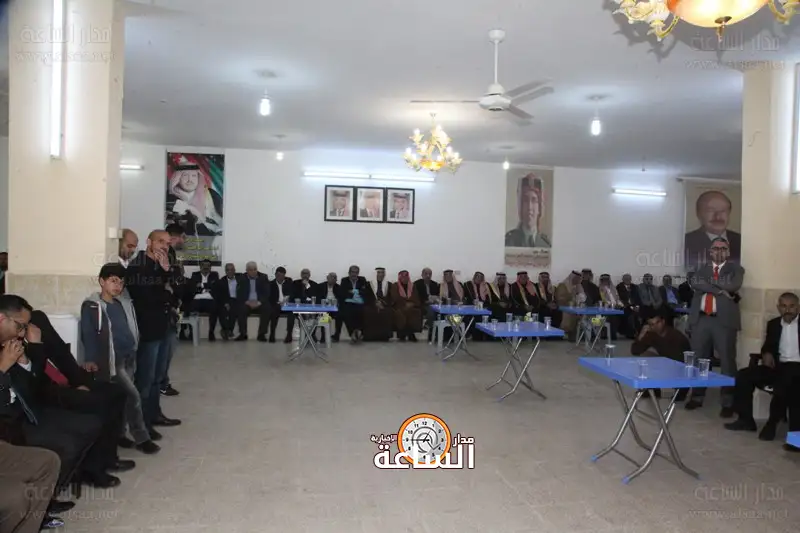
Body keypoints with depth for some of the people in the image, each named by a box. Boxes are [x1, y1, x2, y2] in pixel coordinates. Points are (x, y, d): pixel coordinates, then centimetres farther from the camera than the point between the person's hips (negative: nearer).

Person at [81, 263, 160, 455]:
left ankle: (119, 434, 28)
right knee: (133, 396, -10)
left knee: (123, 398, 12)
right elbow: (88, 335, -11)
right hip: (112, 360, -6)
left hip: (129, 358, 6)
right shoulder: (92, 306, -7)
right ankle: (142, 439, 2)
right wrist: (91, 360, -19)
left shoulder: (124, 303, 12)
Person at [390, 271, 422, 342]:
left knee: (416, 313, -31)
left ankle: (411, 334, -19)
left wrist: (412, 304, -11)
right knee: (400, 314, -36)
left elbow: (417, 300, 10)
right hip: (399, 307, -2)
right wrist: (405, 303, -13)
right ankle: (401, 334, -21)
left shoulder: (412, 286, 14)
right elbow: (394, 299, -3)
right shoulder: (394, 286, 6)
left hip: (411, 307, 2)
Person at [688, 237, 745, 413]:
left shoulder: (735, 269, 8)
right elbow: (695, 283, -4)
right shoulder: (702, 269, 17)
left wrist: (708, 281, -3)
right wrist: (720, 290, -13)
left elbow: (733, 285, -13)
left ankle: (728, 403, 7)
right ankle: (697, 397, 22)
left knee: (727, 361, -2)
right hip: (701, 319, 3)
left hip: (724, 320, -3)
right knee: (699, 360, 9)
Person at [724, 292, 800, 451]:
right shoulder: (773, 324, 16)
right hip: (778, 365, 6)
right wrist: (767, 353, -1)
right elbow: (768, 345, 23)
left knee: (784, 383, -38)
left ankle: (772, 422, -16)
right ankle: (746, 420, -6)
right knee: (743, 375, -15)